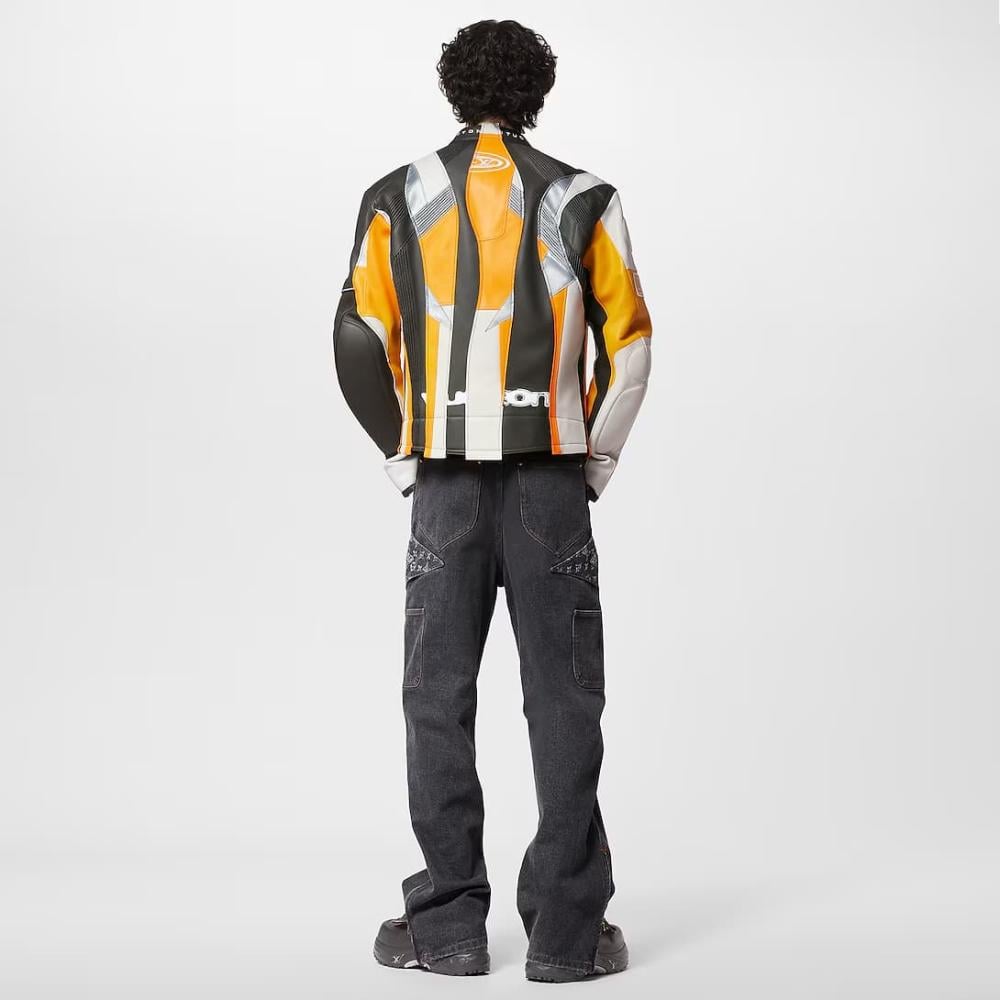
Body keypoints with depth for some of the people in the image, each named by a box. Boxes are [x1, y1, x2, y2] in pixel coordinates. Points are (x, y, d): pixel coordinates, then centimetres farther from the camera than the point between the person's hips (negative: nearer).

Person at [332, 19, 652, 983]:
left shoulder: (398, 199, 5)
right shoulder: (584, 201, 4)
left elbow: (360, 342, 0)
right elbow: (629, 344, 2)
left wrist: (404, 455, 10)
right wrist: (595, 461, 11)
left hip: (445, 488, 1)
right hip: (551, 484, 0)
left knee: (439, 700, 7)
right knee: (563, 701, 3)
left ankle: (448, 924, 9)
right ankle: (565, 930, 3)